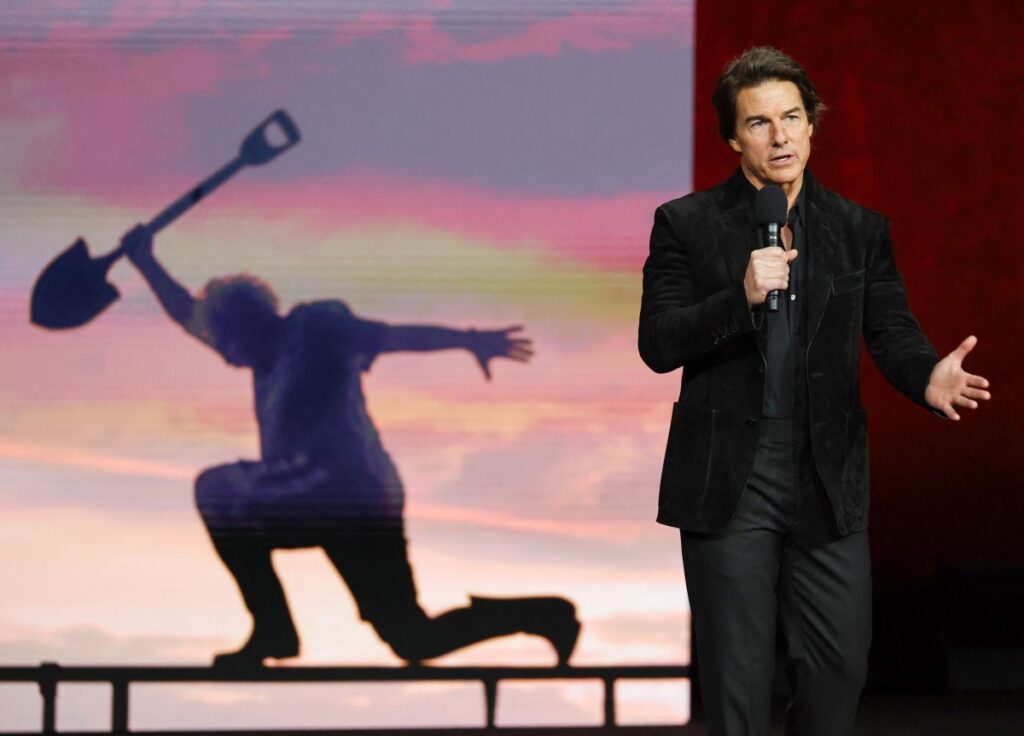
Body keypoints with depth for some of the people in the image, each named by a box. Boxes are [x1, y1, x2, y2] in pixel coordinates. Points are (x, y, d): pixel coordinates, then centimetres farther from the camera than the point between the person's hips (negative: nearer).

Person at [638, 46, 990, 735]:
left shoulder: (861, 230, 8)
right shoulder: (686, 225, 1)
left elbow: (892, 332, 0)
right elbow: (657, 344, -6)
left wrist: (929, 377, -23)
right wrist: (741, 297, -22)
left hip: (827, 476, 2)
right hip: (727, 479, -2)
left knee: (841, 663, 3)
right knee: (737, 678, 4)